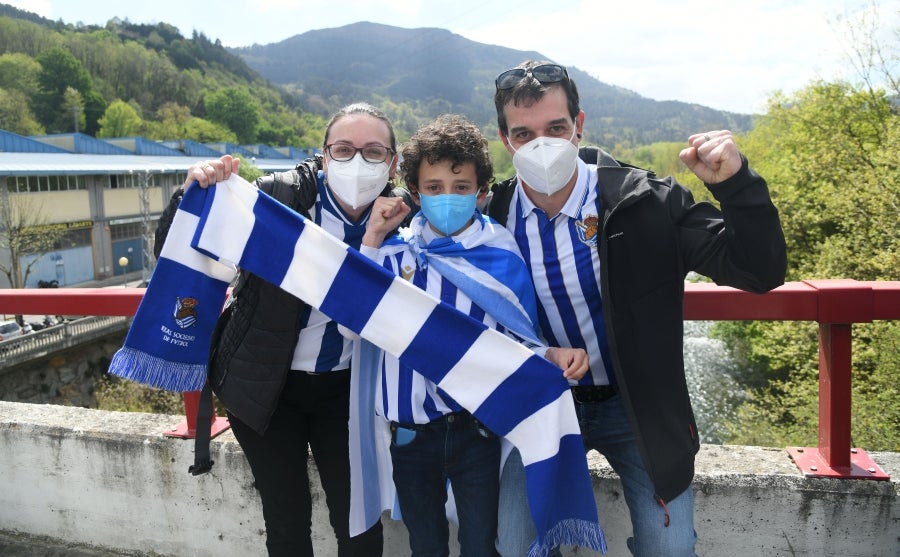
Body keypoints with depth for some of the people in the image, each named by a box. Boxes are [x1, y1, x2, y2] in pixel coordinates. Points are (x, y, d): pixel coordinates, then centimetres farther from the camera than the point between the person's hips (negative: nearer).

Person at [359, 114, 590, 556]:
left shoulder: (502, 258, -7)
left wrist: (553, 355, -21)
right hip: (409, 432, 2)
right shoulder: (395, 250, -3)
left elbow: (517, 341, 0)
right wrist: (371, 238, -13)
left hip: (476, 429, -2)